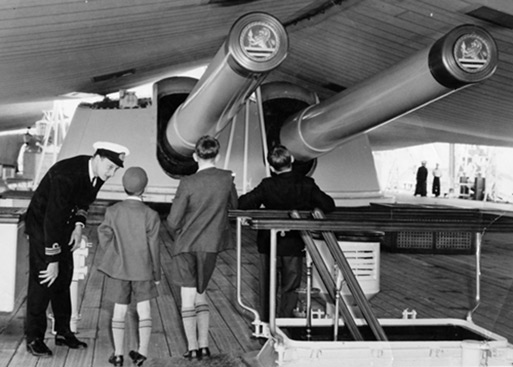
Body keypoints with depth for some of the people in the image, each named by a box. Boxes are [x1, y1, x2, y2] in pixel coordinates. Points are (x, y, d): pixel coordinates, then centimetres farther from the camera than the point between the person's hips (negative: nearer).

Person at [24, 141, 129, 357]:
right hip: (41, 223, -7)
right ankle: (34, 338, 1)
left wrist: (79, 225, -8)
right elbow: (52, 218, -35)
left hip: (64, 224, 8)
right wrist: (53, 261, -32)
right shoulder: (66, 175, -35)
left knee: (64, 277, 10)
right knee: (43, 279, -9)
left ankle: (63, 332, 20)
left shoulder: (98, 174, -11)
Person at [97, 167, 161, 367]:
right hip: (143, 269, -1)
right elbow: (153, 247, -7)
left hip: (119, 269, 2)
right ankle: (143, 351, 10)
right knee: (144, 309, 10)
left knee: (119, 310, 10)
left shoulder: (113, 211, -8)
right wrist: (156, 274, 4)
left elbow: (104, 238, -3)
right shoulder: (151, 215, -12)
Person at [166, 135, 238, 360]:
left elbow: (173, 221, -13)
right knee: (200, 294, 18)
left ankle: (193, 348, 8)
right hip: (210, 246, 4)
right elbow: (233, 205, 13)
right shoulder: (227, 178, -6)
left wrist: (179, 235, 7)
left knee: (188, 298, 5)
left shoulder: (188, 183, -16)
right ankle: (203, 345, 16)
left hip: (186, 245, -3)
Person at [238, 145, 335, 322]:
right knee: (289, 288, 12)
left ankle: (265, 322, 25)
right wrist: (314, 207, 10)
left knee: (267, 286, 16)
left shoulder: (267, 186, -13)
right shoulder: (307, 184, -10)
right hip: (294, 246, 0)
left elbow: (243, 204, -15)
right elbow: (328, 205, -9)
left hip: (269, 245, 0)